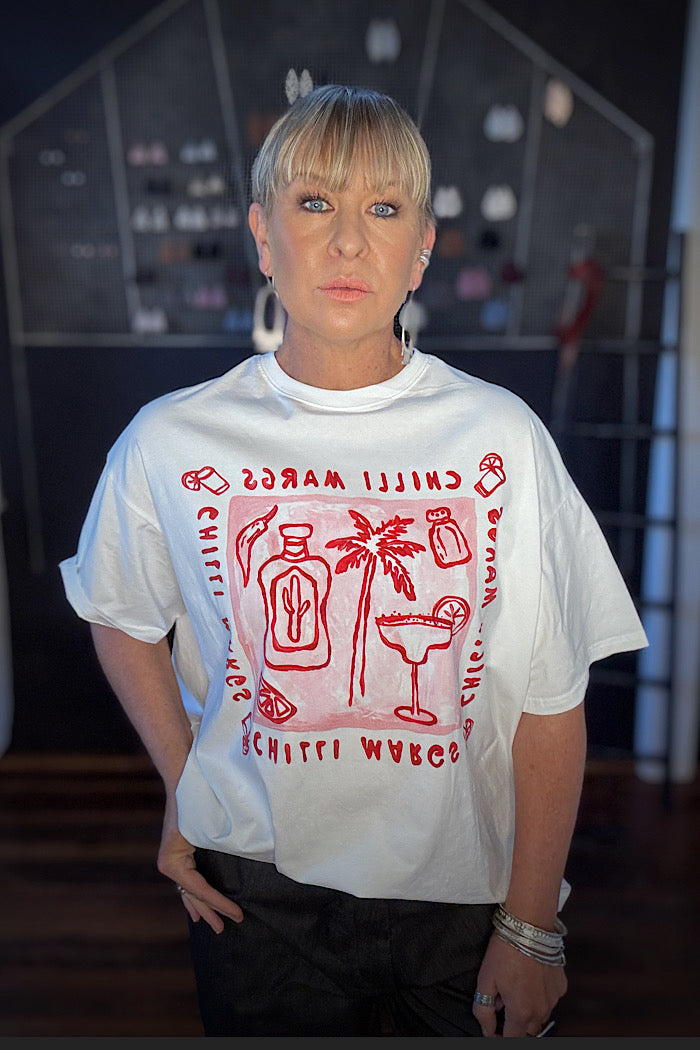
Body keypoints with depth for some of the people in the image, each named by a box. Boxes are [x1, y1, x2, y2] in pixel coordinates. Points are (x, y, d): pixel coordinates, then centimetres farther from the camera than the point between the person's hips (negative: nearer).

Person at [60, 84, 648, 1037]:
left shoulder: (500, 437, -12)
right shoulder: (170, 442, -10)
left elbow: (551, 703, -8)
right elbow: (122, 617, 9)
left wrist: (531, 927, -4)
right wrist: (182, 792, 4)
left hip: (465, 886, 0)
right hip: (258, 887, 1)